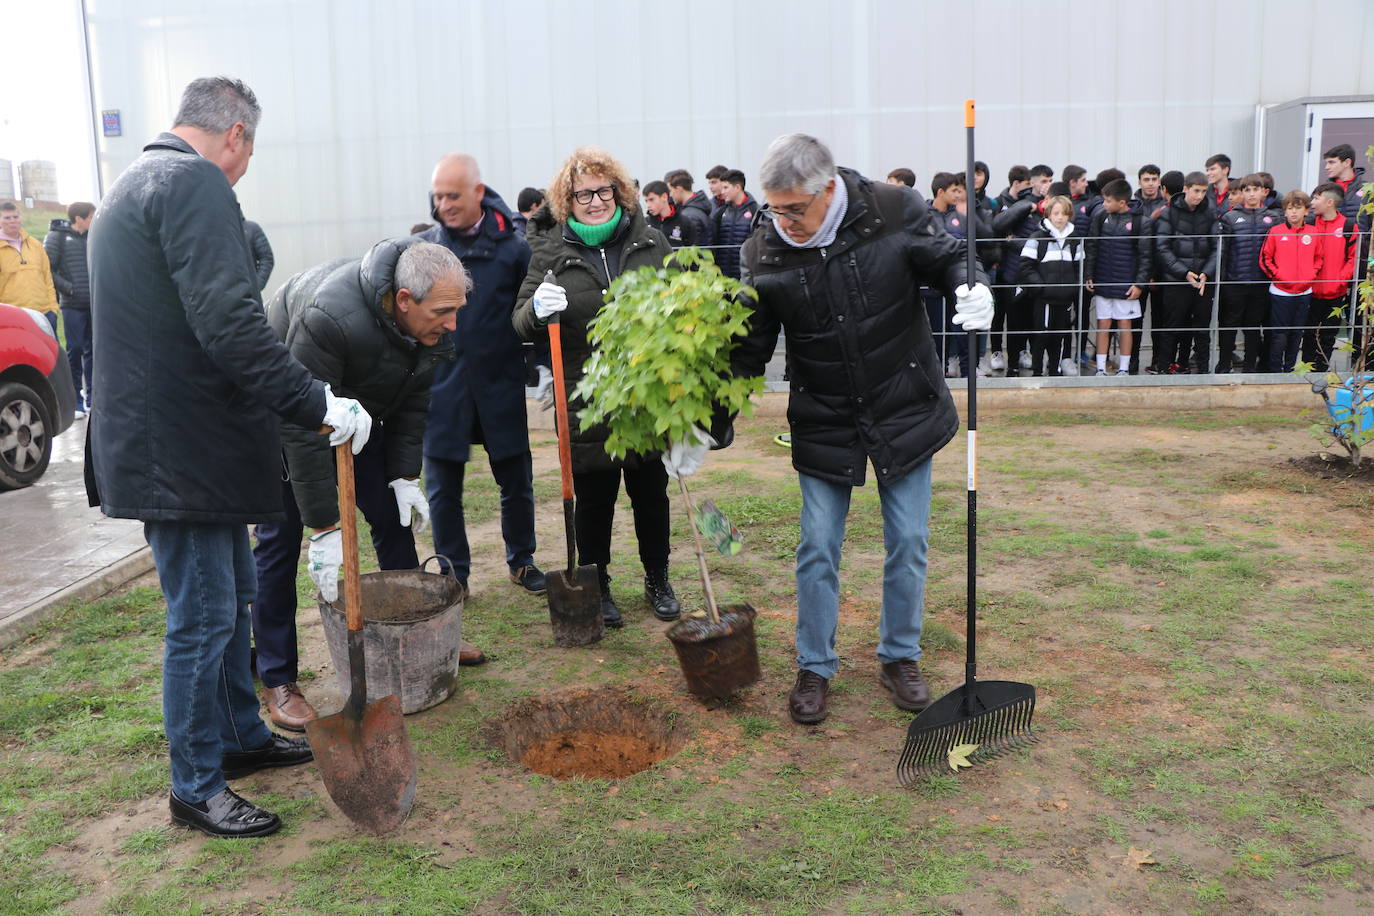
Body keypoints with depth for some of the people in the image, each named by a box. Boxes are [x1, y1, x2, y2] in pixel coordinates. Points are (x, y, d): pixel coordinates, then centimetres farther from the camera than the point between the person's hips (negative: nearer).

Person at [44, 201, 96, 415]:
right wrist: (67, 287, -13)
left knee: (92, 349, 8)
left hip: (94, 304, 5)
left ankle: (92, 396, 16)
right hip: (73, 305, -5)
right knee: (75, 350, -4)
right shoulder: (57, 237, -3)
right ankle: (75, 399, 4)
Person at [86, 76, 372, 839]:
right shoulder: (196, 183, -15)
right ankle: (195, 789, 13)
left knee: (232, 595, 21)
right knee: (202, 618, 0)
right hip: (182, 450, -11)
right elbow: (229, 321, -27)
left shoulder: (133, 184, 19)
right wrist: (318, 404, -24)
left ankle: (241, 736, 36)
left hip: (160, 437, 11)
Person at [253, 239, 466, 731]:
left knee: (394, 514, 6)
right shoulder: (330, 317, -41)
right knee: (279, 538, -7)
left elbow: (412, 399, -3)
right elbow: (303, 431, -37)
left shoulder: (429, 322, -18)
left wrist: (404, 476, -9)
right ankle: (277, 680, 2)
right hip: (284, 411, -7)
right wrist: (325, 528, -35)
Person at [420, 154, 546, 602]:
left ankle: (521, 561, 31)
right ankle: (453, 573, 21)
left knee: (516, 481, 11)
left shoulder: (512, 245, -3)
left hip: (501, 386, -1)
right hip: (442, 388, 1)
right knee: (443, 488, 6)